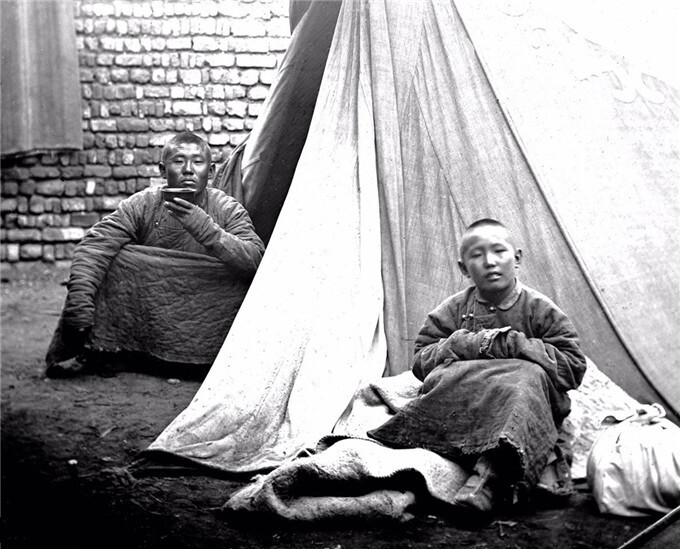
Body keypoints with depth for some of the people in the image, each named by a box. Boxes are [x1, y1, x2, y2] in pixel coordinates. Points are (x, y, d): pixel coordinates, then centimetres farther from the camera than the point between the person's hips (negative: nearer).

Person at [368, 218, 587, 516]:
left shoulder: (539, 309, 4)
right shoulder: (453, 310, 9)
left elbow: (573, 367, -1)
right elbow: (420, 363, 6)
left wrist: (515, 346, -11)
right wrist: (465, 345, -11)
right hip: (462, 408, 2)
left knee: (528, 377, -35)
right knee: (447, 377, -29)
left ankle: (489, 473, -57)